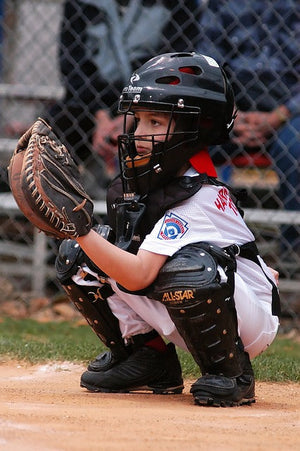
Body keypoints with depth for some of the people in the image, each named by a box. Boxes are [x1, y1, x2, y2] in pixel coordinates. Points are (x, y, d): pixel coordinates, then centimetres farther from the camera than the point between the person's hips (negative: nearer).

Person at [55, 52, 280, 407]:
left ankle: (231, 371, -15)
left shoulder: (198, 196, -26)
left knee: (186, 266, -40)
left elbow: (139, 276, -35)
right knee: (75, 257, -3)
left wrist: (79, 226, -42)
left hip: (248, 321, -8)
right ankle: (146, 358, 8)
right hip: (181, 321, 8)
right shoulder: (141, 182, -2)